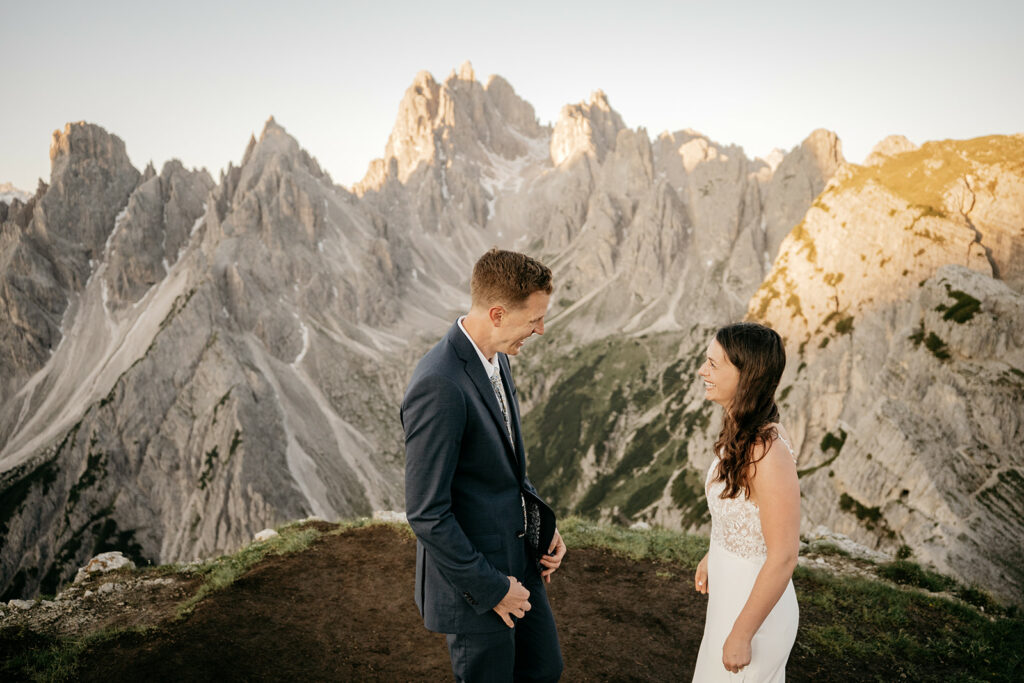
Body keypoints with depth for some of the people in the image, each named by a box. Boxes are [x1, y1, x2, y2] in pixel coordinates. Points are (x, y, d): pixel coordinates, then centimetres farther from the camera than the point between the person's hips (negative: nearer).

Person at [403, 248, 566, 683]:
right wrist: (490, 588, -17)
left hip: (516, 560, 9)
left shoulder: (494, 357, 0)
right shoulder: (439, 386, -29)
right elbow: (425, 513, -25)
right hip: (473, 580, -8)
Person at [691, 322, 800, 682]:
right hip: (730, 589, 9)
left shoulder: (768, 452, -30)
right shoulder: (742, 433, -3)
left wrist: (741, 634, -19)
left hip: (755, 605, -8)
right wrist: (711, 557, 22)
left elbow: (783, 557, -26)